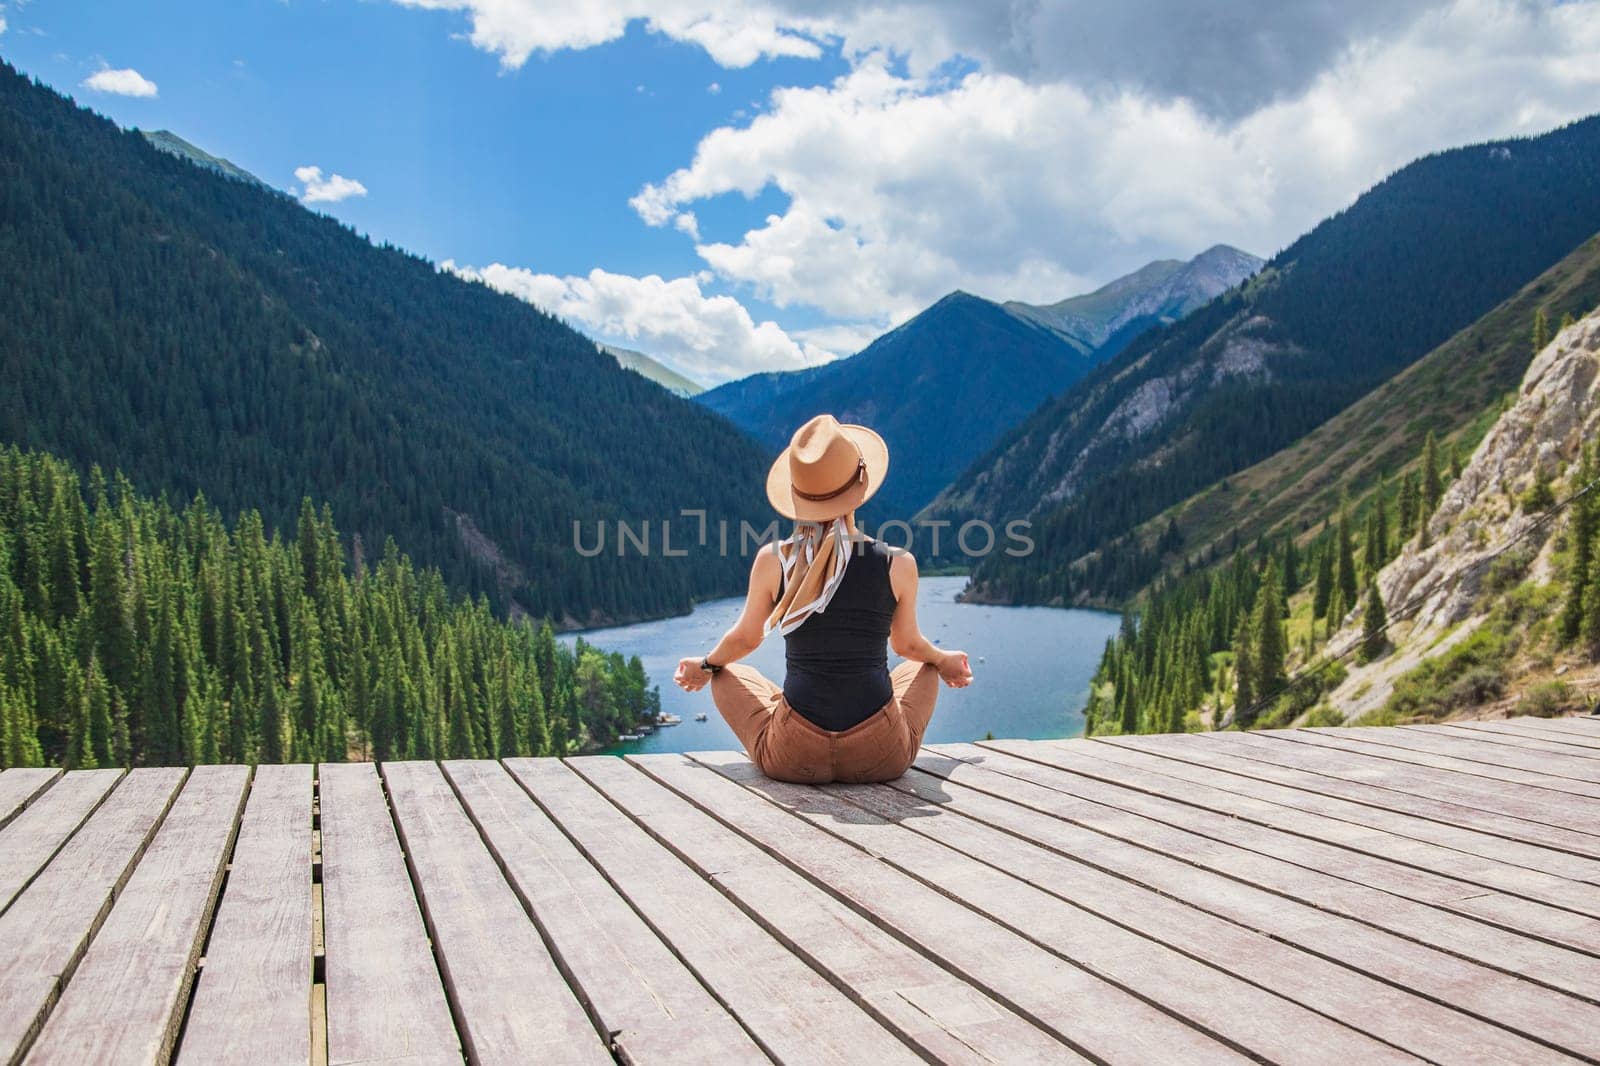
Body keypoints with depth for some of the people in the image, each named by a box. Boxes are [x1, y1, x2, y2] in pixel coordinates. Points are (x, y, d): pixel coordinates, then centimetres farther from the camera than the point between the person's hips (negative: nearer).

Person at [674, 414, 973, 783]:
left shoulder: (771, 561, -8)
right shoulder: (898, 564, -7)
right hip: (883, 758, 1)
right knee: (925, 669, 32)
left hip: (794, 758, 0)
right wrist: (943, 660, 35)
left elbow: (744, 639, 9)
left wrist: (705, 664, 32)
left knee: (728, 675, 28)